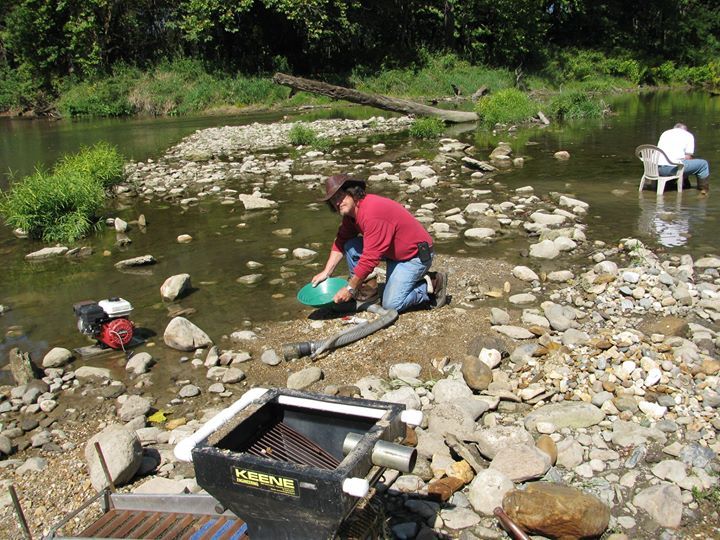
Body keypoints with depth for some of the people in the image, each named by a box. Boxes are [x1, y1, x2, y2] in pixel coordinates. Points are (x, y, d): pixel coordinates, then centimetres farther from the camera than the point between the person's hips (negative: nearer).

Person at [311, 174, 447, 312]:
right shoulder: (350, 210, 0)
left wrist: (350, 289, -22)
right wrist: (326, 272, -1)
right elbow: (340, 242, 9)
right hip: (394, 252, 9)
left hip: (417, 254, -9)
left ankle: (433, 284, 1)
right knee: (350, 246, -3)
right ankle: (368, 289, 7)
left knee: (391, 304, -17)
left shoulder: (372, 213, -30)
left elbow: (370, 258, -30)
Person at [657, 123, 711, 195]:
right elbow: (688, 157, 4)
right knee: (703, 164, 12)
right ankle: (704, 189, 23)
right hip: (672, 167, -6)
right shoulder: (689, 135, 11)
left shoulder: (665, 133, 25)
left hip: (658, 169, 6)